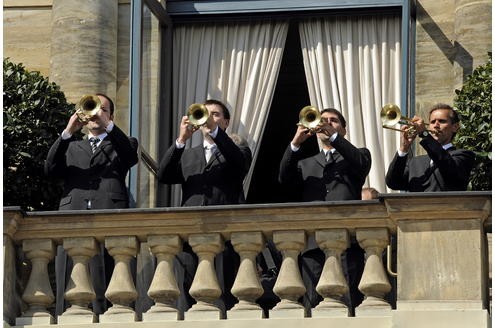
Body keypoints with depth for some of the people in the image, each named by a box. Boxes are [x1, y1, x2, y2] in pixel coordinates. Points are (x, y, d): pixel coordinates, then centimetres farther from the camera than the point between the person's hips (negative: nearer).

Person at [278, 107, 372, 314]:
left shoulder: (356, 156, 22)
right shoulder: (305, 165, 28)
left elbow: (362, 162, -4)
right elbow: (284, 178, 7)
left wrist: (333, 136, -10)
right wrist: (296, 143, -6)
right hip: (313, 243, 3)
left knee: (349, 301, -11)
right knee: (312, 304, -5)